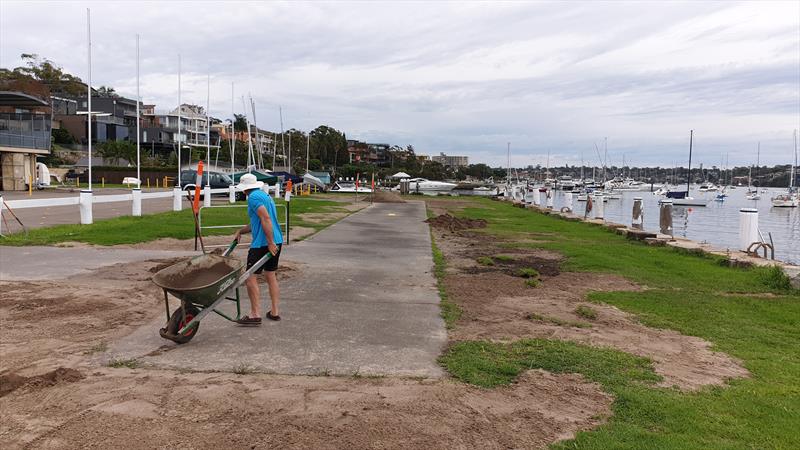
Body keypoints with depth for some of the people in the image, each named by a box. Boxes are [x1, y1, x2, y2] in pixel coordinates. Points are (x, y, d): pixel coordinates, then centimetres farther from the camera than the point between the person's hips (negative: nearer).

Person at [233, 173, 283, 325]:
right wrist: (241, 231, 22)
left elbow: (266, 219, -22)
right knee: (270, 275, 16)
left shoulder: (253, 197, -11)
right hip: (277, 241, 10)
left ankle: (255, 315, -6)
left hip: (262, 243, -10)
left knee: (251, 277, -4)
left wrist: (270, 243, -23)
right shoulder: (265, 195, 20)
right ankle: (275, 312, 19)